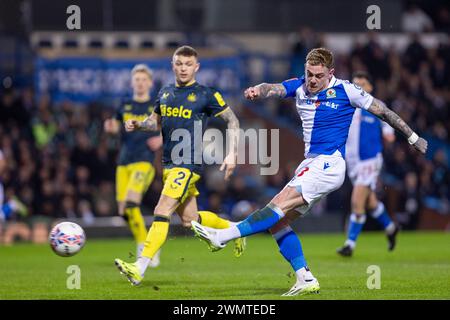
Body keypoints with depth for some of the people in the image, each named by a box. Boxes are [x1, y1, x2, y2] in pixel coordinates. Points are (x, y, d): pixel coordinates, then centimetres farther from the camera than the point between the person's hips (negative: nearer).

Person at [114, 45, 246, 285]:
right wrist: (138, 124, 5)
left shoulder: (206, 95, -5)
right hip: (168, 163, 7)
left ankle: (140, 268, -23)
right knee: (189, 220, 15)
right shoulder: (165, 93, 12)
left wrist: (232, 154, -6)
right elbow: (156, 122, 26)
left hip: (189, 164, -7)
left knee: (162, 212, -18)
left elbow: (232, 121, 2)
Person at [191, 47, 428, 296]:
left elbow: (381, 111, 5)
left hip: (329, 164, -8)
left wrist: (412, 137, 12)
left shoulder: (345, 90, -5)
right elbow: (275, 89, -10)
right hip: (311, 164, 8)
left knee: (280, 204, -20)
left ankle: (222, 237, -27)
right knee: (278, 222, 0)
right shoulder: (300, 87, 9)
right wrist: (258, 91, -34)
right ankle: (306, 280, 1)